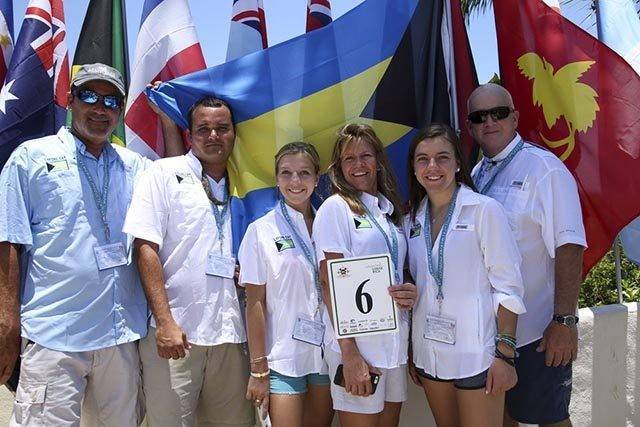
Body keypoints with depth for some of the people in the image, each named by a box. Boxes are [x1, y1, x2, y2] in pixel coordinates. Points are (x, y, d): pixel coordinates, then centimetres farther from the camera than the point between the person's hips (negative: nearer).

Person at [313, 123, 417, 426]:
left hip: (395, 342, 6)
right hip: (357, 344, -6)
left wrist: (410, 294, -4)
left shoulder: (389, 210, 13)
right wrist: (350, 354, -17)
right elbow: (330, 284, -11)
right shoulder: (335, 208, -6)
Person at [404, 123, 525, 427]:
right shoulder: (412, 220, 8)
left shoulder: (485, 210, -7)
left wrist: (505, 353, -14)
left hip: (476, 355, -5)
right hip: (429, 354, 5)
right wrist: (410, 354, 12)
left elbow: (508, 285, -9)